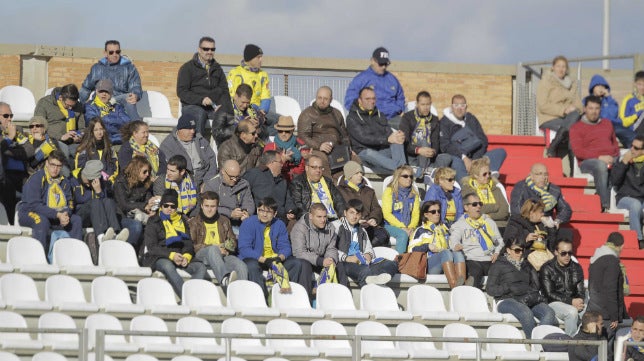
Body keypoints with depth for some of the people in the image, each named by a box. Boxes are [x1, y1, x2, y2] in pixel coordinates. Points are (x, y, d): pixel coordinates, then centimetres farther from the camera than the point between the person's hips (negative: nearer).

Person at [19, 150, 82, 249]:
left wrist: (65, 215, -18)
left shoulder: (64, 181, 7)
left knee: (76, 220, -8)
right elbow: (34, 205, -21)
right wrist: (57, 215, -27)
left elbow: (69, 204, 7)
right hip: (30, 214, -6)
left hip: (55, 217, 6)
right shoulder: (36, 179, -14)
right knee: (42, 221, -37)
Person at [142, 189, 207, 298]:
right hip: (159, 258, -4)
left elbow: (188, 244, 15)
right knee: (168, 266, -39)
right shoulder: (154, 222, 9)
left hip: (180, 257, 4)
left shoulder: (182, 221, 22)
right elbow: (152, 247, -3)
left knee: (200, 267, -24)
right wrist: (171, 255, -18)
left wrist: (186, 256, -9)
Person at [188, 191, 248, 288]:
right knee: (214, 249, -41)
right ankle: (225, 279, -68)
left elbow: (233, 241, 25)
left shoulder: (224, 221, 25)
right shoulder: (194, 223, 14)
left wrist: (226, 249, -1)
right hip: (201, 255, -4)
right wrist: (214, 248, -10)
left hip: (223, 255, 4)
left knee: (241, 266, -30)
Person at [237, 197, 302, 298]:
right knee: (252, 266, -39)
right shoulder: (248, 223, -8)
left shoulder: (279, 225, 6)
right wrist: (261, 259, -31)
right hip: (254, 259, -5)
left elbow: (285, 247, 3)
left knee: (296, 264, -14)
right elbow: (244, 248, -18)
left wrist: (281, 256, -24)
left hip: (274, 259, 5)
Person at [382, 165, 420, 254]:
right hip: (391, 226, -3)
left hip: (408, 227, 3)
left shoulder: (414, 193, 14)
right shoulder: (389, 191, 0)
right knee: (403, 234, -34)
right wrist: (402, 227, -17)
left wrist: (411, 227, -13)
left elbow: (416, 214, 8)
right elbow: (387, 214, -8)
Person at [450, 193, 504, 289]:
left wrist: (497, 252, 4)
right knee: (476, 272, -38)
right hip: (472, 260, -3)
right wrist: (456, 246, -28)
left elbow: (499, 240, 27)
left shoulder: (489, 222, 27)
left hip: (490, 260, 3)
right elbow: (454, 239, -2)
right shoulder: (460, 224, 15)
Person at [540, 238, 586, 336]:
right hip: (553, 303, -4)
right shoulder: (547, 268, 1)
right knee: (572, 312, -36)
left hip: (574, 303, 4)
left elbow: (581, 291, 13)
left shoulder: (576, 268, 15)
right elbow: (549, 294, -8)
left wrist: (579, 302, -13)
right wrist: (571, 301, -19)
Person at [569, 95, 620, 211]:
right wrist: (599, 157, -15)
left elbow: (615, 144, 29)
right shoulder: (576, 127, 8)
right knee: (601, 166, -41)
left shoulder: (607, 124, 26)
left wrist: (615, 157, 5)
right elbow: (578, 151, -3)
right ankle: (605, 206, -42)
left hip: (611, 160, 4)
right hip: (588, 161, -4)